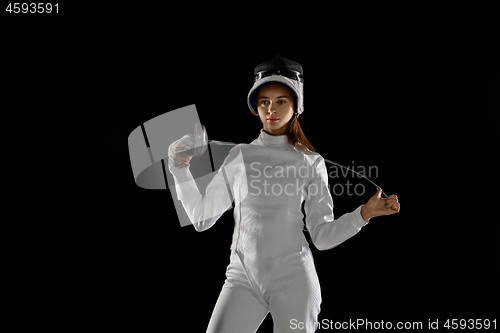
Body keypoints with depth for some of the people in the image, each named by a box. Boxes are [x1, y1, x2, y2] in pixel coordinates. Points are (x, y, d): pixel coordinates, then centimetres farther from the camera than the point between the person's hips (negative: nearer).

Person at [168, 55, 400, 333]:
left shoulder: (311, 162, 6)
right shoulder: (240, 156, 9)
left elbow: (323, 236, 1)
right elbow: (202, 217, 9)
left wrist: (364, 213, -13)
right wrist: (180, 170, 2)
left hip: (293, 278, -1)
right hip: (243, 277, 1)